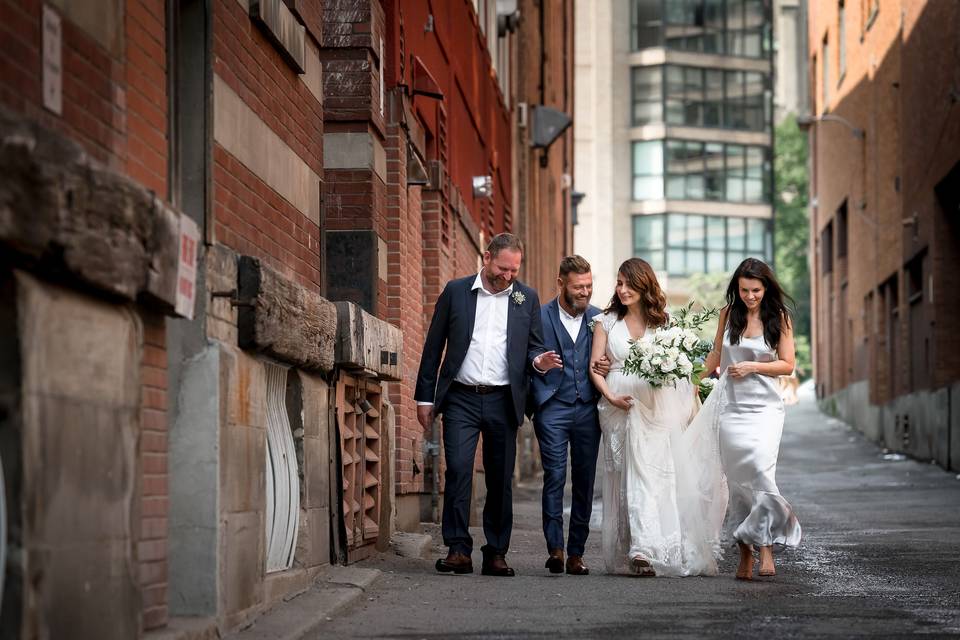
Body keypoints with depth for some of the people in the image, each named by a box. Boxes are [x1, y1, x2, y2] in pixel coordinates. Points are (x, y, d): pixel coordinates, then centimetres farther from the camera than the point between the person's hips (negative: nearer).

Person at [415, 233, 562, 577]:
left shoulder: (527, 298, 9)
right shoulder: (455, 291, 5)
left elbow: (534, 345, 15)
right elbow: (434, 346, 7)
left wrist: (539, 361, -10)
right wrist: (425, 396, 4)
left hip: (503, 401, 2)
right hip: (461, 398, -1)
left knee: (500, 480, 3)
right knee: (458, 470, -13)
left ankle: (496, 554, 11)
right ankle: (458, 550, -10)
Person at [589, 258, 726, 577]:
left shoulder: (661, 322, 9)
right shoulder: (607, 322, 8)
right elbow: (595, 367, 5)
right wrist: (611, 397, -10)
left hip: (656, 407, -1)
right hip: (620, 405, 1)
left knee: (649, 473, -11)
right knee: (629, 477, -1)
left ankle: (644, 550, -18)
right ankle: (643, 549, 1)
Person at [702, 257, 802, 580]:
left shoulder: (779, 318, 1)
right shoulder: (728, 314, 7)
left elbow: (787, 364, 0)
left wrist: (752, 366, -10)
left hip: (765, 407, -2)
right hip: (732, 406, 2)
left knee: (760, 470, -20)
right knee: (736, 478, -1)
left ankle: (765, 547, -16)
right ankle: (745, 554, 4)